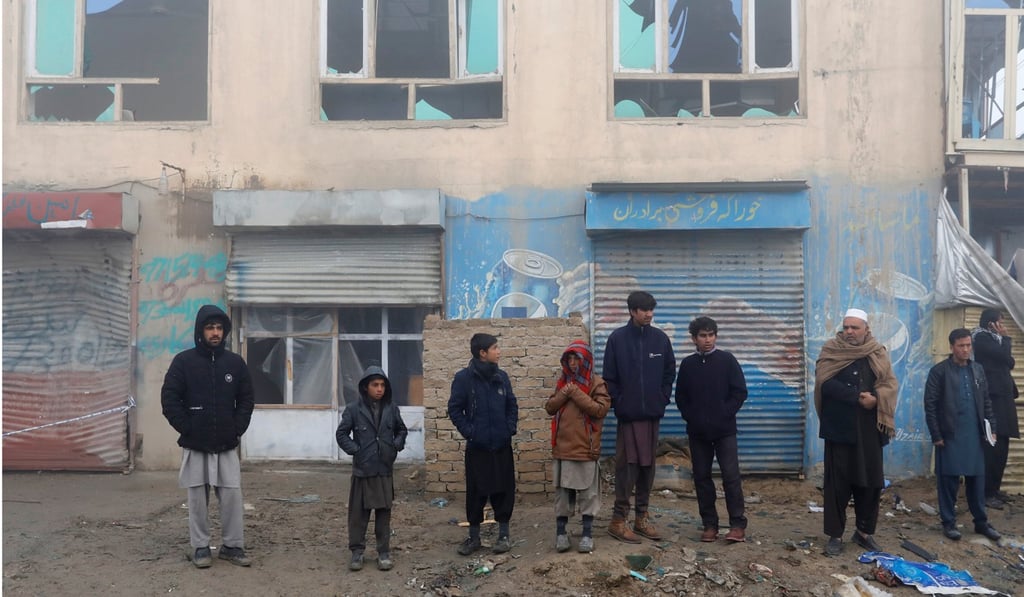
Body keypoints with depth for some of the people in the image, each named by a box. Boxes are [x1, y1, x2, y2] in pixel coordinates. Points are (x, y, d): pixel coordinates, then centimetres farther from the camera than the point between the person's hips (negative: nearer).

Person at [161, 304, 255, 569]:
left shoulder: (235, 363, 4)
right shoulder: (183, 361, -2)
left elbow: (246, 400, 9)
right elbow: (169, 399, -3)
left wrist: (237, 430, 0)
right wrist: (187, 429, -8)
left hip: (227, 446, 2)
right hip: (195, 445, -1)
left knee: (232, 495, 2)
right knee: (197, 498, 6)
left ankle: (232, 545, 14)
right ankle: (200, 547, 18)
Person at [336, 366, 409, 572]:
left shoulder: (391, 408, 1)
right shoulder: (354, 409, -7)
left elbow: (402, 430, 15)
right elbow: (341, 434, 0)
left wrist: (396, 446, 0)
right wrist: (355, 450, -10)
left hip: (385, 469, 2)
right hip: (362, 469, -2)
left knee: (384, 512, 8)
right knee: (358, 512, 5)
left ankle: (384, 552, 17)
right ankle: (357, 551, 17)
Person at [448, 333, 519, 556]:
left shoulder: (501, 376, 4)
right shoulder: (464, 378, -8)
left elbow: (512, 405, 11)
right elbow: (455, 409, -4)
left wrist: (511, 428, 0)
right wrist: (469, 432, -11)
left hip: (502, 446, 3)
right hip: (477, 447, -3)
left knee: (504, 490, 7)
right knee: (476, 492, 6)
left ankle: (504, 534, 21)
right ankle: (474, 536, 21)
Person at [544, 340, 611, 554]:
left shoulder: (597, 383, -4)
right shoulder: (562, 381, 10)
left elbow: (601, 409, -15)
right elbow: (549, 408, 9)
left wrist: (577, 394, -18)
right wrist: (562, 395, -9)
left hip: (586, 447, -4)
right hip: (563, 447, 4)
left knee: (587, 492, 4)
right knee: (562, 490, 9)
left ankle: (587, 534, 14)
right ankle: (561, 532, 18)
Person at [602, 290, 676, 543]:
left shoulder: (660, 338, 4)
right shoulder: (617, 338, -4)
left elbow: (670, 371, 11)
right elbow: (609, 376, -3)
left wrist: (663, 398, 4)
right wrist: (618, 403, -6)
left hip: (653, 413, 4)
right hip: (628, 414, -3)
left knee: (648, 465, 9)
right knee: (627, 465, -3)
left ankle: (642, 517, 19)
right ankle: (618, 519, 5)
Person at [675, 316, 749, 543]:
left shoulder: (727, 360, -1)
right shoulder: (687, 364, 5)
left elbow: (740, 392, -2)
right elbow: (680, 397, 10)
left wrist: (725, 414, -9)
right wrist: (690, 417, -3)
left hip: (724, 430, -3)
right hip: (698, 431, 3)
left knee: (731, 475, -5)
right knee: (702, 477, 6)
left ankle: (738, 524, 4)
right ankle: (709, 524, 16)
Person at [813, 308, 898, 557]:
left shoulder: (878, 354, 8)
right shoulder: (831, 352, -1)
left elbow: (890, 385, -2)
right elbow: (826, 383, -14)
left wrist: (875, 398, -21)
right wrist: (858, 397, -18)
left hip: (869, 429, 3)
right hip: (839, 428, -3)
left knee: (871, 482, 9)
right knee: (838, 483, 2)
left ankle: (865, 531, 25)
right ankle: (835, 535, 10)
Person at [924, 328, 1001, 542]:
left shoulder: (978, 370, 10)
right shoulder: (939, 371, -6)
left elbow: (986, 401, 15)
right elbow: (930, 405, -8)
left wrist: (991, 427, 7)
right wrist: (936, 435, -10)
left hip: (974, 435, 4)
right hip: (950, 435, -4)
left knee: (977, 479, 10)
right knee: (949, 480, 2)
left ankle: (981, 522, 22)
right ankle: (948, 522, 11)